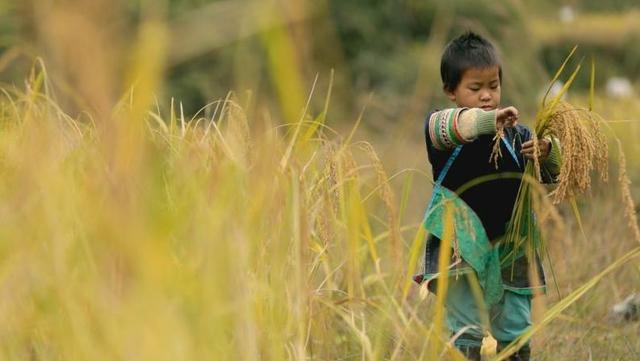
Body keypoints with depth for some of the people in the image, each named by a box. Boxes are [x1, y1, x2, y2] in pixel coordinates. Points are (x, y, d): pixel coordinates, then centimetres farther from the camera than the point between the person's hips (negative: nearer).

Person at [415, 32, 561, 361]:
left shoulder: (515, 133, 4)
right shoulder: (441, 127, -5)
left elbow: (550, 175, 7)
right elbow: (449, 125, -30)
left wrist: (547, 154, -16)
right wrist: (489, 119, -47)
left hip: (509, 251, 3)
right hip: (462, 251, -3)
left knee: (516, 333, 8)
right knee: (467, 333, -1)